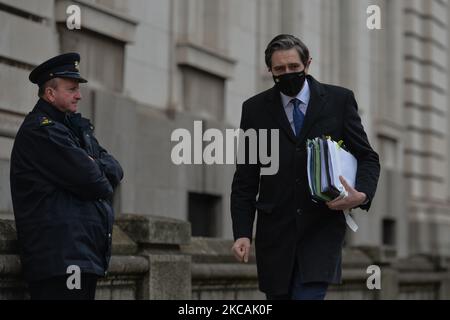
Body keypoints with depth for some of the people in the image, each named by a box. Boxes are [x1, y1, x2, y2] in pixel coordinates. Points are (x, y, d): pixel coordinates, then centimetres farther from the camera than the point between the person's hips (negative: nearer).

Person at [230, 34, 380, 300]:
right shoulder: (255, 109, 6)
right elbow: (245, 180, 6)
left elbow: (367, 158, 8)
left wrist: (362, 194, -14)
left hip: (322, 229, -2)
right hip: (275, 235, 2)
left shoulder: (339, 100, 4)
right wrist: (243, 233, -5)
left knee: (309, 295, -17)